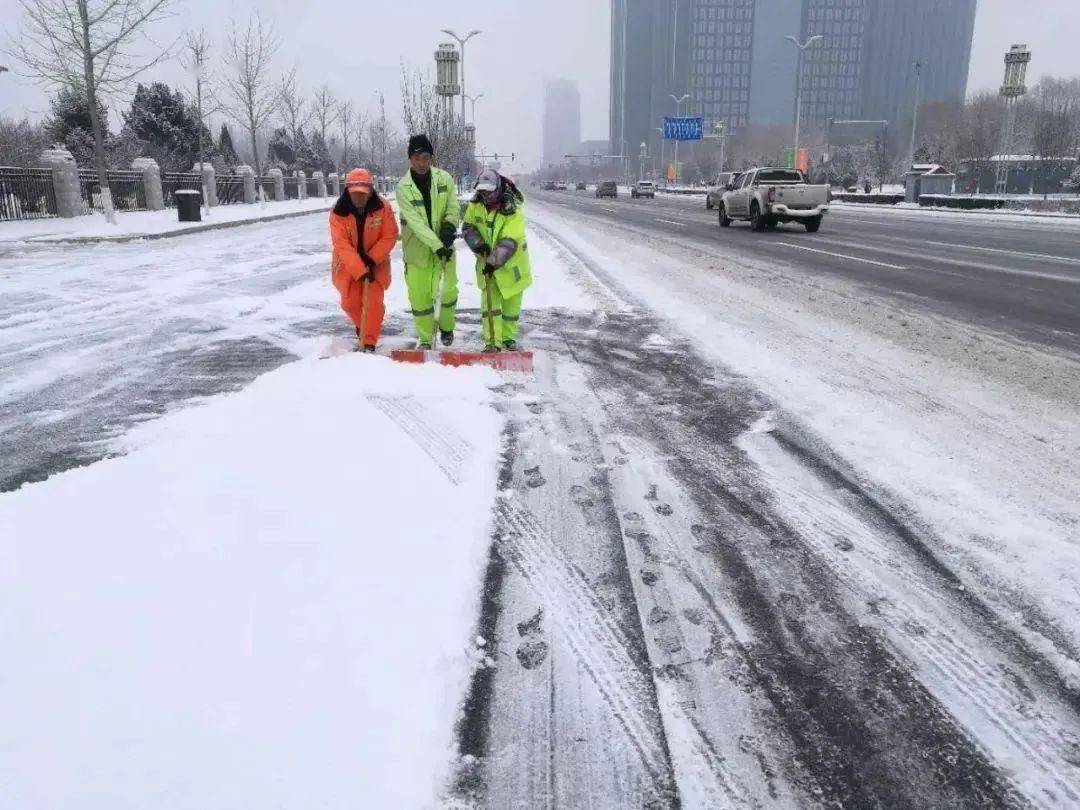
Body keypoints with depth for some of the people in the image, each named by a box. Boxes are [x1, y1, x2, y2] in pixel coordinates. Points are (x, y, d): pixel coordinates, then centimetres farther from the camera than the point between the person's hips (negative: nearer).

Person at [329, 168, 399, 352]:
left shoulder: (382, 208, -19)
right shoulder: (338, 212, -20)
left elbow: (390, 236, -13)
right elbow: (341, 244, -24)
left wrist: (372, 258, -22)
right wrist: (360, 270, -31)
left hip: (375, 262, -1)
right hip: (348, 264, 1)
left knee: (373, 301, -10)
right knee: (350, 302, 5)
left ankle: (369, 343, -2)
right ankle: (364, 328, 35)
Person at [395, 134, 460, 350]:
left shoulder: (444, 179, -6)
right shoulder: (403, 187, -14)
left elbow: (454, 210, -1)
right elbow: (416, 223, -20)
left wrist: (448, 227, -22)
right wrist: (437, 245, -27)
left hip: (445, 246, 2)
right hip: (417, 249, -2)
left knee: (449, 290, 12)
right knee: (419, 296, 3)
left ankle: (446, 327, 39)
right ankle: (425, 338, 21)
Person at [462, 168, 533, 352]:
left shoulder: (513, 212, -22)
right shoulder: (476, 205, -7)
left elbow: (509, 242, -29)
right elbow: (468, 227, 2)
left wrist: (494, 261, -37)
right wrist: (478, 244, -17)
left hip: (511, 265, -2)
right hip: (487, 263, 3)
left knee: (512, 305, 10)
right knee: (490, 303, -5)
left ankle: (508, 337, 29)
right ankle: (492, 342, -2)